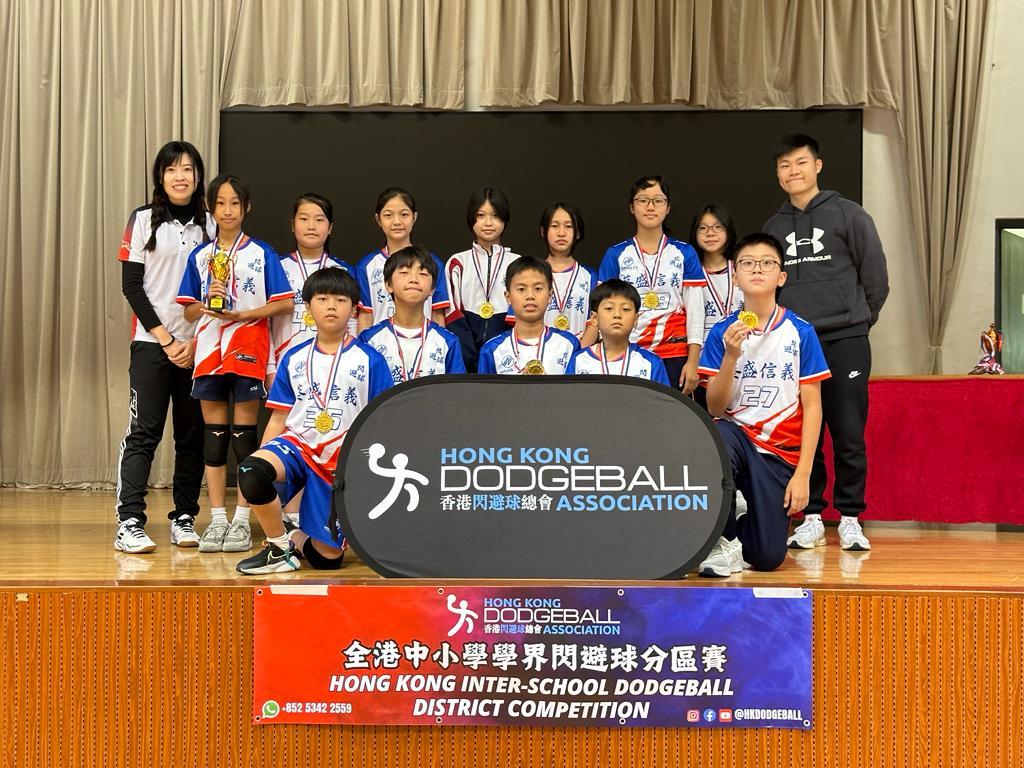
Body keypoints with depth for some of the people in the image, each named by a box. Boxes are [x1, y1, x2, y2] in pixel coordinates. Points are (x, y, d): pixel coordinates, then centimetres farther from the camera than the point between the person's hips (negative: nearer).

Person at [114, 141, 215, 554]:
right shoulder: (143, 221, 3)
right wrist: (165, 338, -8)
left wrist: (196, 342, -5)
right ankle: (129, 523, -8)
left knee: (193, 434, 5)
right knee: (144, 431, -8)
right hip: (151, 343, -2)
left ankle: (184, 518, 13)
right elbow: (131, 286, -2)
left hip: (199, 346, 3)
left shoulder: (209, 225, 8)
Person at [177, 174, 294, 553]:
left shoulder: (262, 253, 2)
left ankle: (242, 521, 6)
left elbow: (284, 303, -4)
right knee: (214, 434, 5)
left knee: (244, 433, -1)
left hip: (248, 352, -3)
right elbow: (189, 311, 11)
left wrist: (241, 315, -13)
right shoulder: (199, 257, 11)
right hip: (209, 352, 3)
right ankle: (217, 519, 12)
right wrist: (206, 303, -10)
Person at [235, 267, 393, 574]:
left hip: (345, 462, -2)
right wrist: (260, 476, 2)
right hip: (298, 445, 2)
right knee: (250, 470, -33)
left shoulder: (369, 361, 0)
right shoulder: (294, 358, 8)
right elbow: (278, 420, 10)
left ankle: (301, 539, 32)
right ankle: (280, 547, -9)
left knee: (327, 560, -5)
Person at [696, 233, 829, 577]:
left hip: (780, 452, 0)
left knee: (767, 558, -9)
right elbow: (715, 409, -4)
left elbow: (812, 407, -2)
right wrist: (731, 356, -20)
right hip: (736, 435, 0)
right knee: (719, 436, -37)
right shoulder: (722, 332, -1)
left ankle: (744, 525, 30)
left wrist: (802, 473, -8)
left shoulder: (800, 332, -4)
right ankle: (725, 541, -14)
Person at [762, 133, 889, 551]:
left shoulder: (848, 215, 1)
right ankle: (811, 518, 12)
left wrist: (858, 320, 11)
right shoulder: (773, 227, 12)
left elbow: (876, 277, 4)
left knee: (849, 434, -2)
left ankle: (850, 519, 9)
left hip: (845, 342, -3)